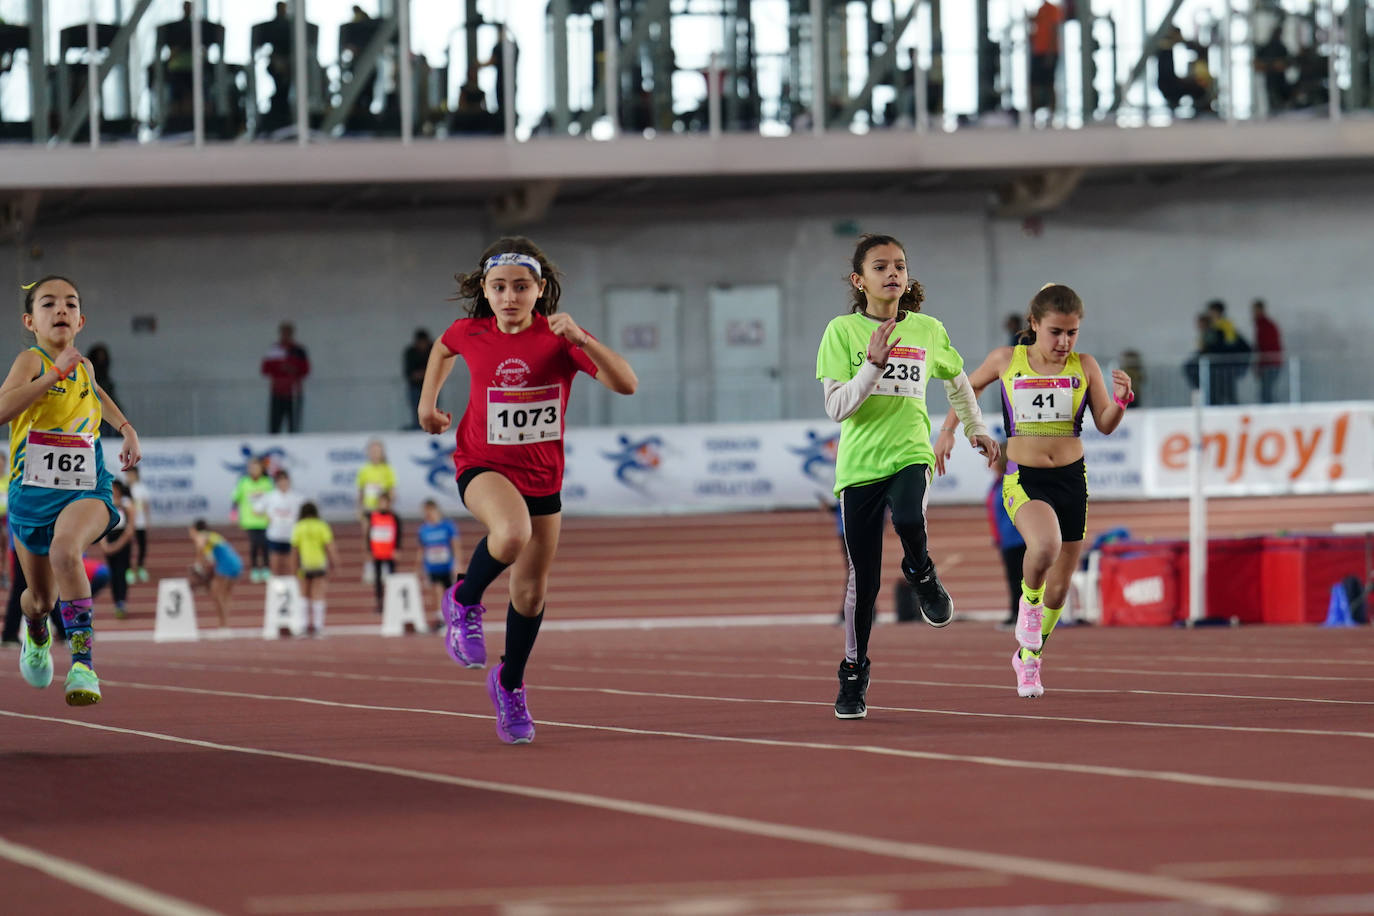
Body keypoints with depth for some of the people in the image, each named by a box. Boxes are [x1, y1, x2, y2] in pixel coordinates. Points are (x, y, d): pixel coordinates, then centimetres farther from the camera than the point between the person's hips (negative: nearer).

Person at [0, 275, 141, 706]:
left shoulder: (84, 368, 7)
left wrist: (126, 427, 21)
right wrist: (57, 372, -31)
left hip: (86, 491, 1)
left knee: (65, 549, -34)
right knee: (42, 599, 14)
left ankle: (83, 659, -35)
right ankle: (35, 629, 53)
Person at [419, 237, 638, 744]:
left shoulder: (559, 337, -14)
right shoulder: (469, 334, -9)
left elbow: (626, 384, -26)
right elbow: (443, 349, 18)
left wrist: (581, 339, -37)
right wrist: (428, 401, 12)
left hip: (542, 473, 2)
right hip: (482, 465, -2)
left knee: (531, 591, 11)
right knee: (512, 533, -36)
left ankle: (510, 684, 35)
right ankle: (464, 601, -7)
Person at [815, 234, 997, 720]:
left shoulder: (929, 331, 5)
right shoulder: (843, 331, -3)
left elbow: (956, 379, 26)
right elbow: (836, 407, -10)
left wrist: (976, 428, 29)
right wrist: (873, 365, -20)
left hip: (909, 455, 1)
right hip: (859, 463, -1)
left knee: (909, 520, -33)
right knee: (863, 579, 0)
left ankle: (922, 575, 2)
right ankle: (853, 676, 17)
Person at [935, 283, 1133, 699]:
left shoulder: (1084, 367, -1)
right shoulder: (1006, 361, -2)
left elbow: (1106, 426, -3)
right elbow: (967, 387, 16)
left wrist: (1120, 400, -23)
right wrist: (947, 431, 8)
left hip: (1070, 479, 2)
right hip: (1023, 479, -2)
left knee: (1058, 590, 10)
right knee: (1046, 543, -35)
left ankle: (1029, 655, 36)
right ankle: (1028, 600, -3)